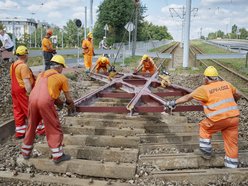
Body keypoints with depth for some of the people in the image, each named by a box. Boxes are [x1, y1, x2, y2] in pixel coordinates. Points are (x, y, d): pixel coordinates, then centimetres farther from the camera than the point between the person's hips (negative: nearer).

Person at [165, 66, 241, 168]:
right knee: (232, 143, 13)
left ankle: (206, 151, 27)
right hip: (234, 117, 5)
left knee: (204, 127, 23)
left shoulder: (204, 89, -2)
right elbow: (238, 95, 25)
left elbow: (187, 97, 5)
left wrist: (174, 102, 15)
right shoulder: (226, 84, 11)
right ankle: (231, 166, 22)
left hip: (219, 119, -4)